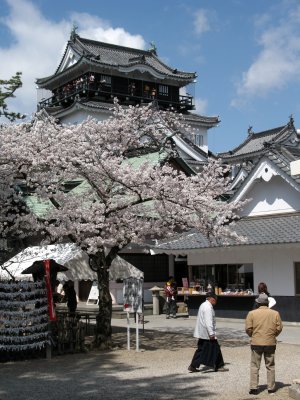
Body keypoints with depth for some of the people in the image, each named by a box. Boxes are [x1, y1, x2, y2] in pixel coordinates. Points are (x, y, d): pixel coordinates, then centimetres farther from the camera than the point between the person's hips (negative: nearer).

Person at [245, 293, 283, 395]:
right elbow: (279, 328, -1)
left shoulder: (252, 313, -5)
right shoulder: (275, 313, -1)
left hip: (256, 343, -1)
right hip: (270, 343, 1)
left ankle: (253, 387, 1)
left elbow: (248, 329, -7)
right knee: (270, 366, 12)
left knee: (255, 366, 5)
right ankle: (271, 387, 14)